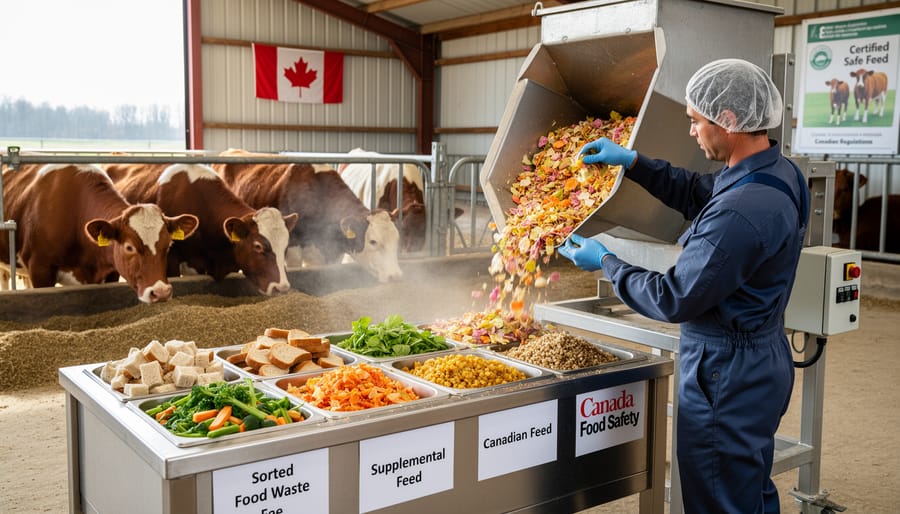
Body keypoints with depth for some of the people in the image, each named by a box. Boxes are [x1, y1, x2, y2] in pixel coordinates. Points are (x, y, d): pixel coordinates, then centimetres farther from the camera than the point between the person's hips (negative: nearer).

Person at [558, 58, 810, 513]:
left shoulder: (739, 213, -31)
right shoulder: (779, 171, 1)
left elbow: (674, 301, -23)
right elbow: (697, 193, 18)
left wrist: (605, 263, -10)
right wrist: (633, 162, 10)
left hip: (727, 374, -10)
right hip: (765, 360, 10)